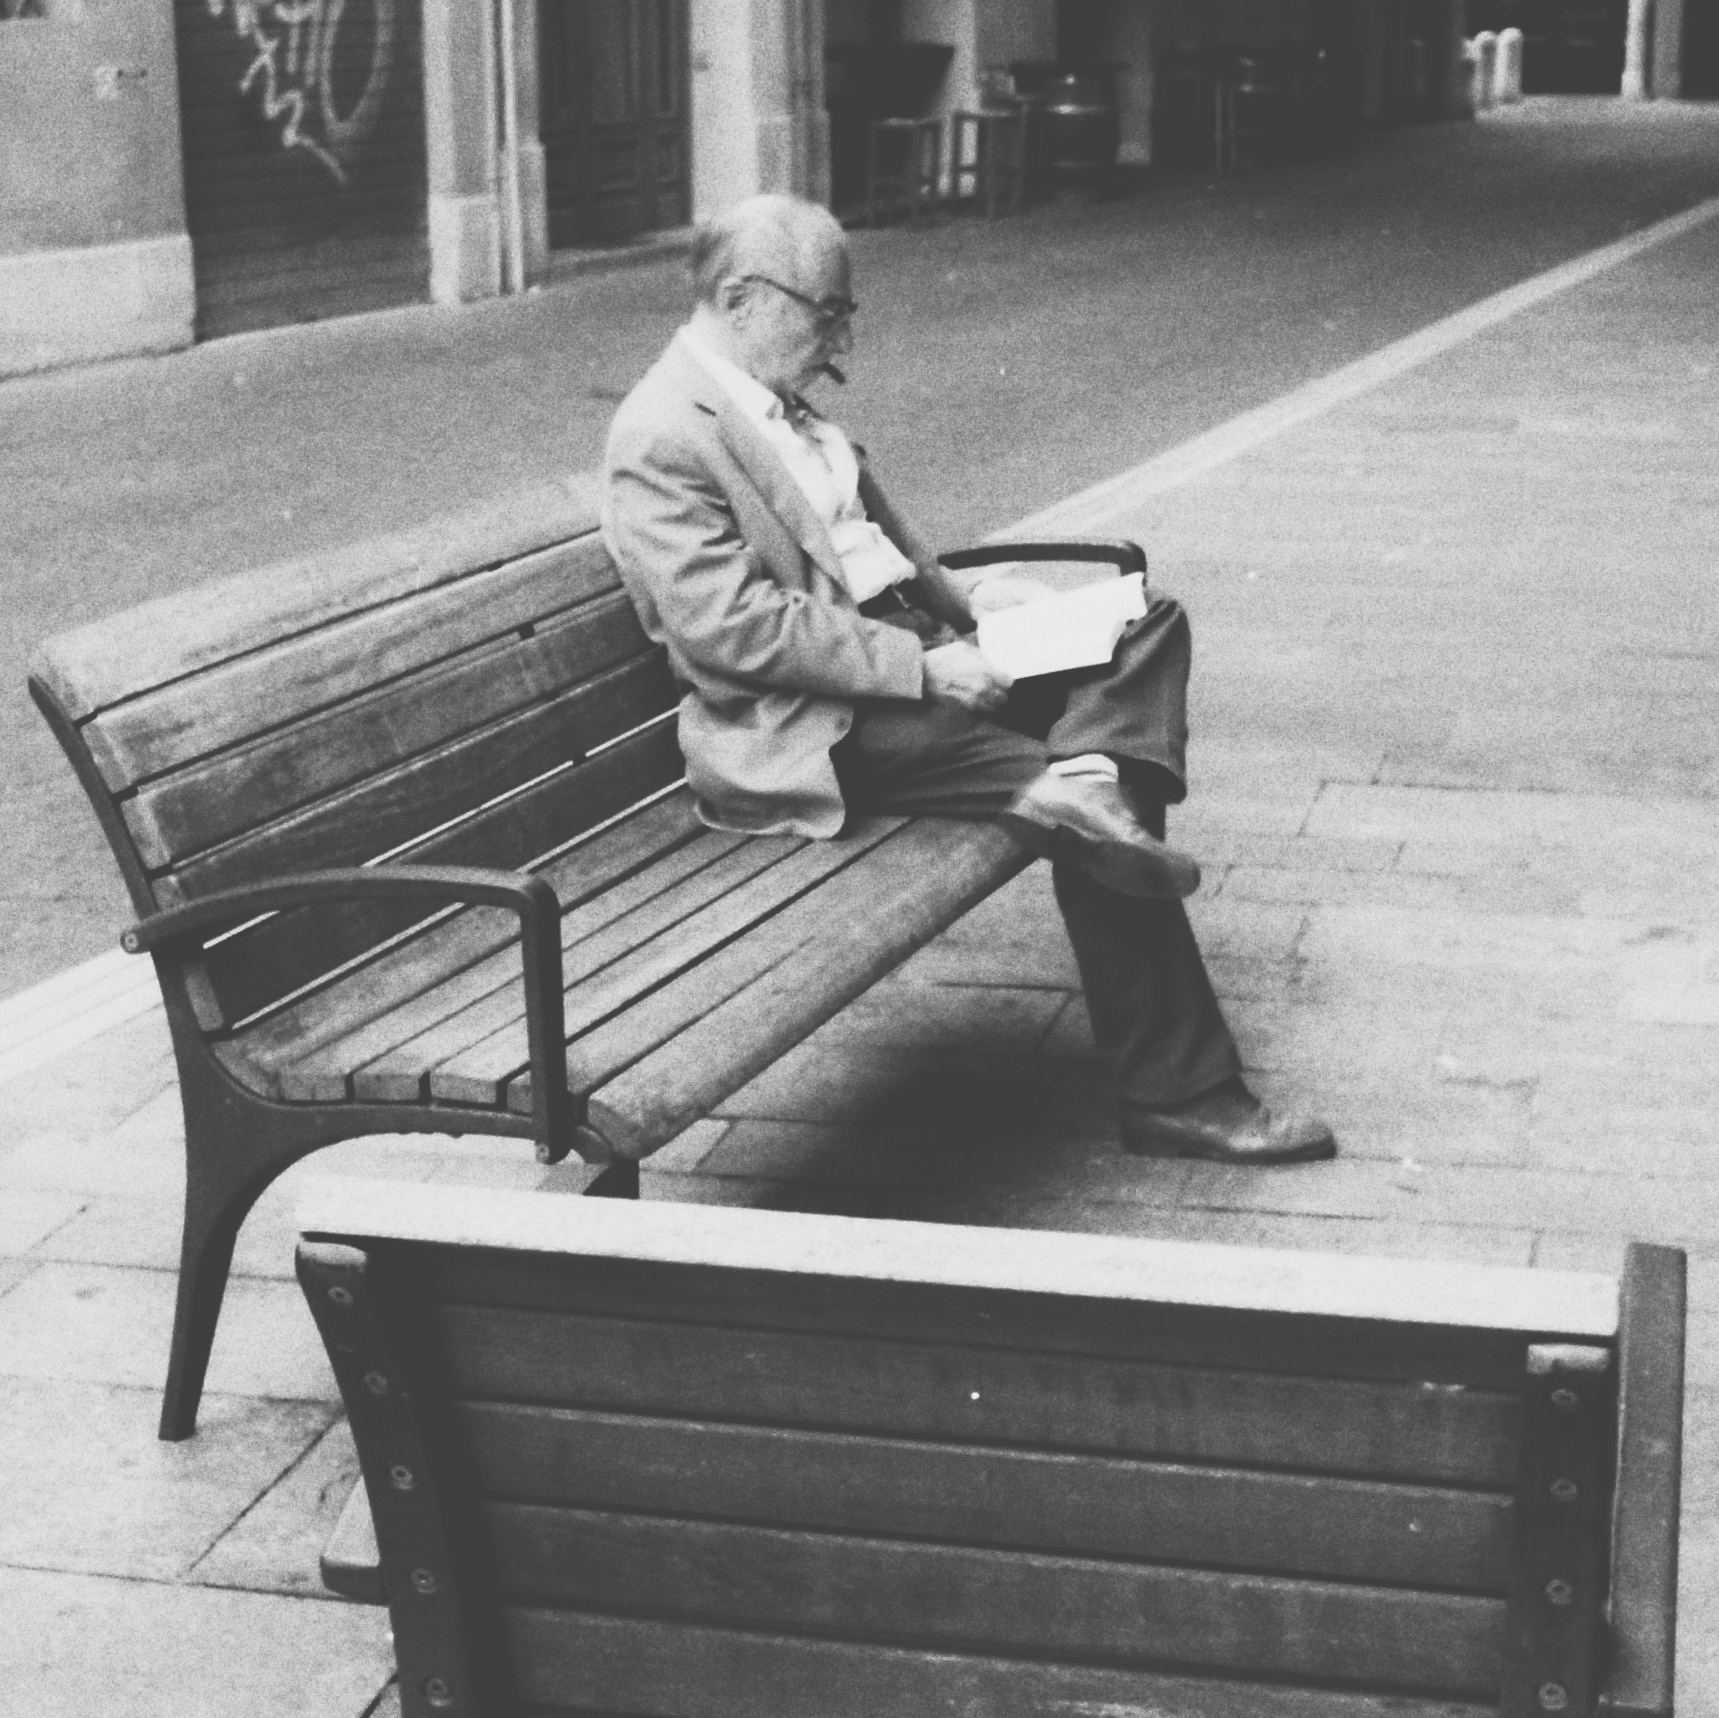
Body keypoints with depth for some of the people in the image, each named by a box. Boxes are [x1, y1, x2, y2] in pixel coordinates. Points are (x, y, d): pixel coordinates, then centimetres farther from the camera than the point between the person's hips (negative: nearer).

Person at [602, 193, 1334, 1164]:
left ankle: (1080, 785, -25)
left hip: (909, 648, 10)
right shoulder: (662, 438, -14)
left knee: (1146, 622, 0)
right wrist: (924, 670, -22)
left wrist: (966, 594, 5)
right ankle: (1177, 1093, -12)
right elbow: (733, 628, -22)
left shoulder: (771, 402, 14)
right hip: (811, 731, -10)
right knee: (1100, 832, -20)